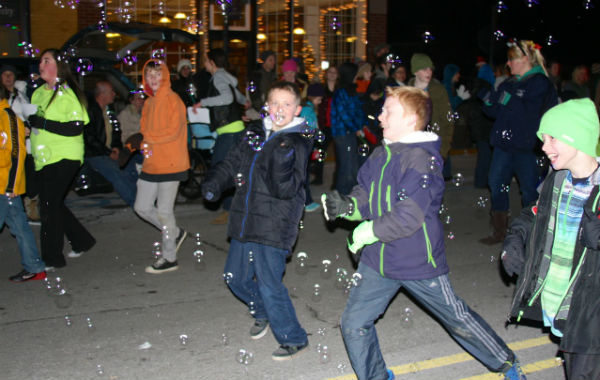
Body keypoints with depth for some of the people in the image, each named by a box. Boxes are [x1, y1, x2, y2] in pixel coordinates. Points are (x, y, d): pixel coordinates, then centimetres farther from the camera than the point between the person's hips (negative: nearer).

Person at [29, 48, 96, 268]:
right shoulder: (39, 92, 13)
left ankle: (52, 258, 3)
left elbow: (76, 127, -20)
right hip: (45, 159, 8)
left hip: (64, 158, -8)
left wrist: (42, 123, -22)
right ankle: (82, 241, 30)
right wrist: (29, 122, 3)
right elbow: (34, 120, 25)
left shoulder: (67, 93, -12)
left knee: (49, 206, -7)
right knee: (54, 204, 14)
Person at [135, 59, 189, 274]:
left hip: (170, 163, -8)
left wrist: (149, 138, -9)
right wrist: (148, 145, -7)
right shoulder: (149, 102, 13)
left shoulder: (172, 99, -9)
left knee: (164, 211, -3)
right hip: (151, 163, 8)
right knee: (142, 207, 10)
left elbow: (173, 131, -17)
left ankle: (169, 258, 10)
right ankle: (176, 233, 29)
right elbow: (144, 129, 14)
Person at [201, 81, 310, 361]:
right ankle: (263, 313, 45)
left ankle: (294, 339, 15)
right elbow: (232, 162, 16)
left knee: (270, 286, -7)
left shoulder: (297, 144, -10)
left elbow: (286, 189, -20)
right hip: (245, 223, 7)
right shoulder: (256, 135, 9)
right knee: (235, 278, 18)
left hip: (274, 228, -7)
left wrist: (282, 166, -39)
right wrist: (215, 183, -2)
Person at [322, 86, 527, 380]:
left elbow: (407, 217, -27)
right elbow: (367, 195, 8)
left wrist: (365, 233, -20)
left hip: (418, 262, -6)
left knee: (457, 319, 12)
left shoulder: (421, 159, -22)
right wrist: (346, 205, -13)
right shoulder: (381, 155, 2)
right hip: (378, 260, 7)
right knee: (354, 323, 5)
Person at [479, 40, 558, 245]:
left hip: (527, 147, -7)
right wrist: (489, 100, -5)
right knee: (496, 184, 8)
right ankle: (499, 232, 20)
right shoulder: (510, 83, 16)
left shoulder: (540, 83, -6)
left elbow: (529, 110, -18)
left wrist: (505, 99, -15)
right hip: (504, 144, 7)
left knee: (530, 190, 0)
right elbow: (493, 111, 13)